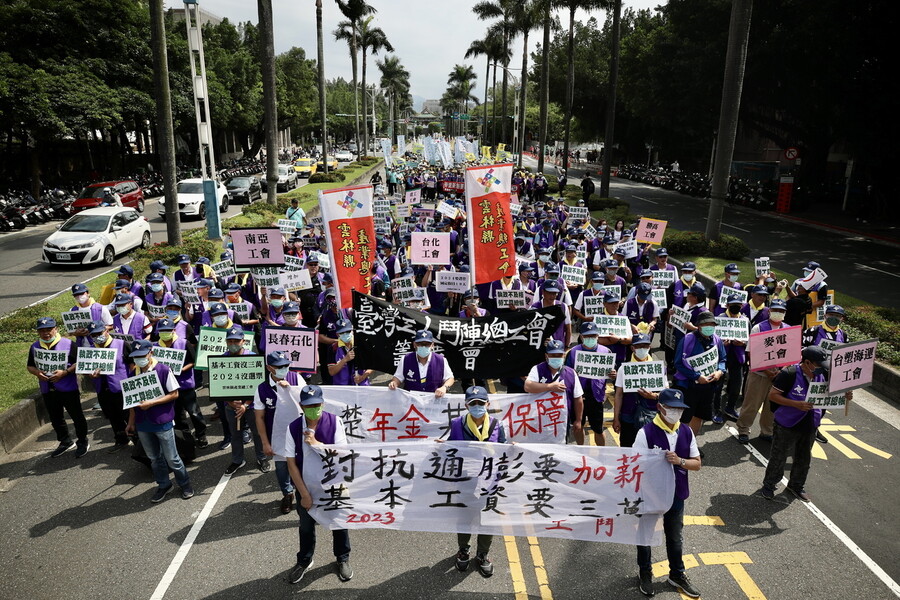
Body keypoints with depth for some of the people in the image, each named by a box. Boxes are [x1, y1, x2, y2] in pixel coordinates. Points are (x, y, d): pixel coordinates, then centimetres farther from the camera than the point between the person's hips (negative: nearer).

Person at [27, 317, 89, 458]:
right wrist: (37, 372, -9)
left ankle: (83, 442, 21)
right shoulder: (34, 347, 5)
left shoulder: (68, 344, -12)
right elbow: (30, 366, 13)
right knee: (56, 419, 18)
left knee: (77, 416, 6)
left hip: (68, 389, -5)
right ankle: (65, 442, 35)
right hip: (47, 391, 5)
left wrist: (65, 372, -23)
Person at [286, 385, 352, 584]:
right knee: (306, 525, 20)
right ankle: (304, 560, 46)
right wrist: (304, 494, -13)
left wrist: (317, 444, -29)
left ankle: (343, 558, 43)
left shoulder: (334, 422, -17)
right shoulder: (293, 428, -16)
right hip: (305, 485, 1)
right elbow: (291, 463, -12)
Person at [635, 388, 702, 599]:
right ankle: (646, 574, 39)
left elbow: (697, 463, -1)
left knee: (675, 537, 22)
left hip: (676, 495, 4)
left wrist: (679, 461, -21)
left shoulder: (686, 432, -5)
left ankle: (677, 575, 43)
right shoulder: (646, 432, -21)